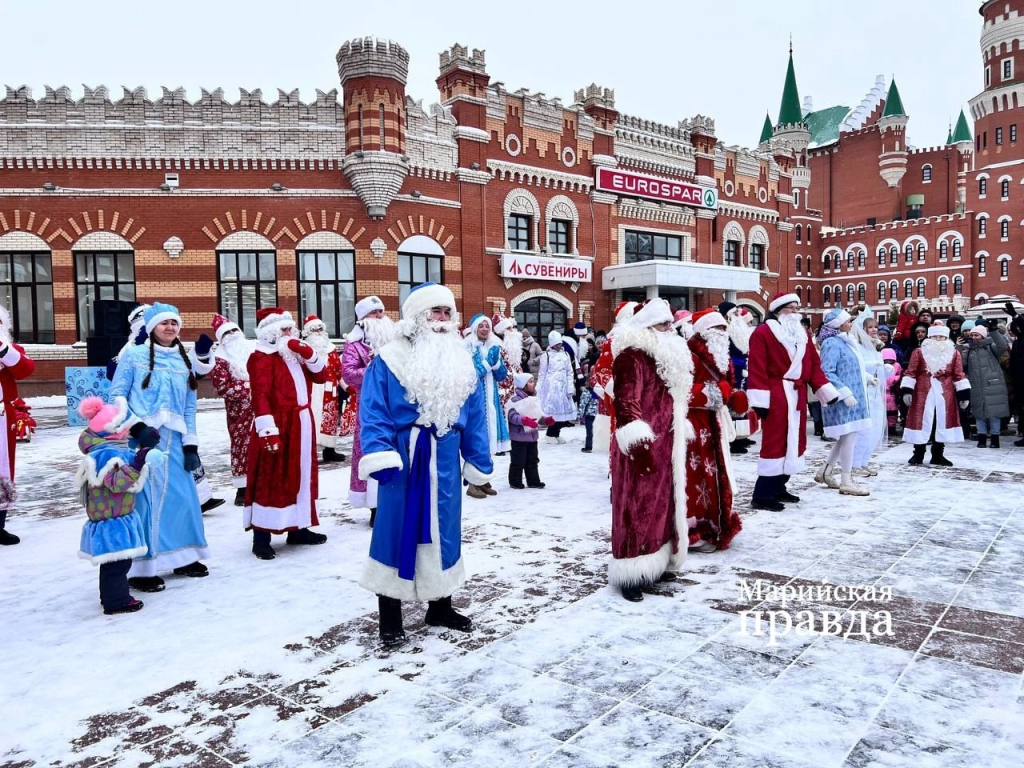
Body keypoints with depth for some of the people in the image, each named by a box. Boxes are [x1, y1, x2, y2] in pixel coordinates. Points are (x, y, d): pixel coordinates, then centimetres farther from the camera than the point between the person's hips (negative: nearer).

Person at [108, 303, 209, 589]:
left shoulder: (184, 361, 14)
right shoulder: (133, 356, 1)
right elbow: (116, 395, -3)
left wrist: (191, 444, 9)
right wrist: (136, 427, -15)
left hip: (173, 440, 4)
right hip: (140, 438, -4)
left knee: (182, 496, 6)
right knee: (144, 499, -3)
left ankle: (184, 557, 22)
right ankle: (141, 568, 5)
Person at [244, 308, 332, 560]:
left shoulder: (296, 355, 16)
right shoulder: (262, 357, -11)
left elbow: (322, 376, 11)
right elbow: (260, 396, -19)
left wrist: (309, 354, -5)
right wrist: (268, 430, -26)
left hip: (301, 424, 9)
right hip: (278, 426, -9)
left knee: (300, 476, 14)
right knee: (271, 480, -5)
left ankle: (298, 528, 25)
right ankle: (261, 538, 1)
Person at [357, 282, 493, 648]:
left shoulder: (461, 363, 8)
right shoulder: (389, 360, -7)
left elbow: (474, 418, 10)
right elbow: (373, 412, -11)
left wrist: (478, 463, 9)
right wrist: (380, 457, -21)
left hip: (444, 462, 5)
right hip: (404, 459, -4)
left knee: (443, 529, 14)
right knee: (397, 531, 2)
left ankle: (440, 606, 32)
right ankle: (390, 618, 16)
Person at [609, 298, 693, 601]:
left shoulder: (669, 356, 18)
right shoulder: (632, 356, -14)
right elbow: (626, 402, -21)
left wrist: (680, 435, 25)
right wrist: (637, 443, -26)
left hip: (665, 443, 10)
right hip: (642, 446, -10)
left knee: (663, 503, 15)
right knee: (638, 507, -5)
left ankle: (654, 563, 27)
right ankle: (630, 574, 2)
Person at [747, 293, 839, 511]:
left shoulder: (802, 334, 18)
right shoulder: (763, 333, -8)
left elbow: (813, 365, 16)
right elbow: (757, 368, -15)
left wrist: (826, 390, 8)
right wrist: (760, 399, -20)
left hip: (797, 395, 8)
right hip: (775, 396, -8)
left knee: (794, 441, 11)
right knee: (775, 442, -9)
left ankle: (778, 487, 23)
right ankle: (763, 495, -3)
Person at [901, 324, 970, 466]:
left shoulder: (954, 353, 6)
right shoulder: (919, 352, 1)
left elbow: (959, 375, 6)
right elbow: (910, 373, -2)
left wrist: (964, 395, 2)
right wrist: (907, 391, -10)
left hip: (945, 395, 2)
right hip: (923, 394, -2)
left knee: (942, 423, 6)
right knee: (921, 422, 0)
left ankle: (938, 455, 16)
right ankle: (918, 455, 10)